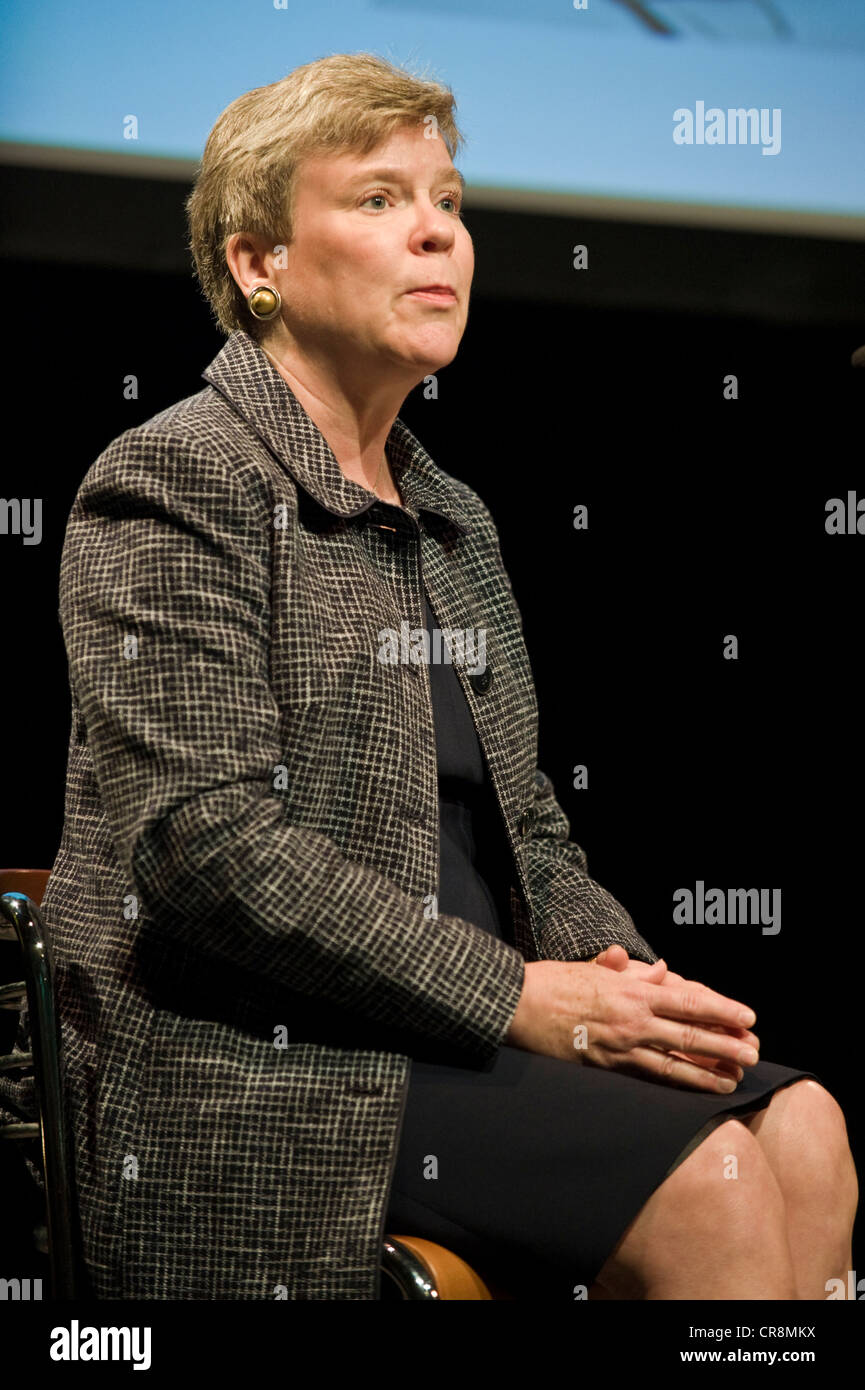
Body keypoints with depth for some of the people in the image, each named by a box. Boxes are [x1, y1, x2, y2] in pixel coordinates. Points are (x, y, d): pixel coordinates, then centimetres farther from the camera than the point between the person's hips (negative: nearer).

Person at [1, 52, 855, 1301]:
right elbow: (209, 846, -18)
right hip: (253, 1068, -7)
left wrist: (614, 968, -3)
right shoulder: (174, 484, -7)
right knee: (703, 1177, -25)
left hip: (462, 1030, 8)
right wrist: (521, 1000, -19)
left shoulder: (453, 523, 19)